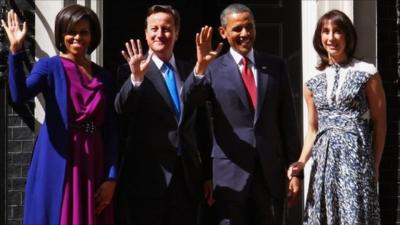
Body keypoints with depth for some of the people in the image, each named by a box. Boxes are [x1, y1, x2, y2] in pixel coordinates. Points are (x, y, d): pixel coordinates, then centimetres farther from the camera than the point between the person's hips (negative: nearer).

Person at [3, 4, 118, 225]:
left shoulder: (103, 76, 11)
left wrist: (111, 177, 0)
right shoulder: (49, 66, 1)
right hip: (57, 166, -3)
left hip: (92, 167, 3)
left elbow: (109, 129, 8)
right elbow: (19, 95, -19)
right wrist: (16, 50, -28)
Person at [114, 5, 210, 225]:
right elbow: (121, 112, -18)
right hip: (147, 174, -4)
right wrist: (136, 77, -33)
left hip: (187, 174, 4)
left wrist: (207, 172, 12)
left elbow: (200, 123, 13)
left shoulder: (190, 71, 9)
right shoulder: (130, 70, -3)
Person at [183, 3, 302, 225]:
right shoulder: (213, 69, 1)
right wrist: (200, 67, -30)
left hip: (271, 170, 2)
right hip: (231, 173, -2)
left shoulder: (275, 65, 8)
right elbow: (186, 103, -15)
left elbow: (287, 120, 8)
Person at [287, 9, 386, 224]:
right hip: (323, 160, 4)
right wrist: (301, 161, 1)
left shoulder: (366, 74, 1)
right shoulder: (313, 83, 12)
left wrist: (375, 164, 0)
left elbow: (379, 122, 3)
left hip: (355, 156, -4)